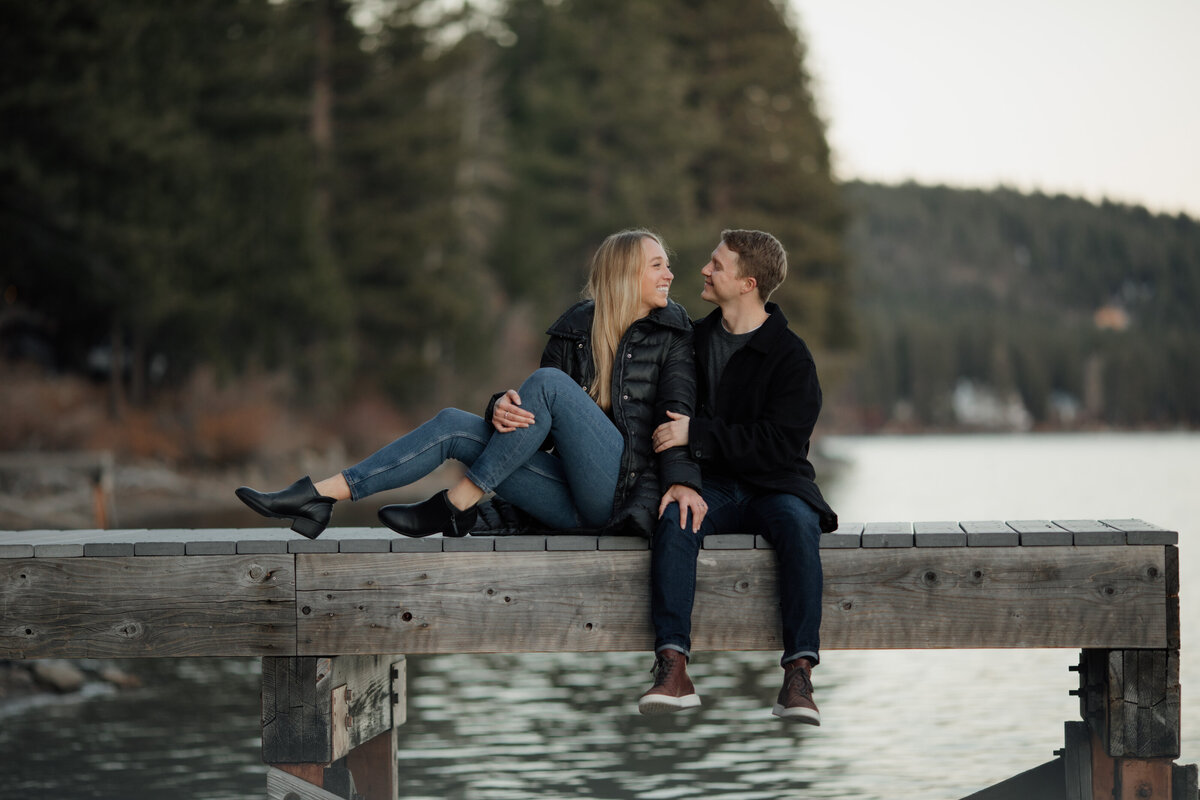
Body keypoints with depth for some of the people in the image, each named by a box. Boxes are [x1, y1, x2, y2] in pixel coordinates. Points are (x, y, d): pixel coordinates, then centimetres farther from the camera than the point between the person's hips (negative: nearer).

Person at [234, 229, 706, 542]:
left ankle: (455, 507, -17)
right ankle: (318, 498, -14)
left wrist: (682, 479, -24)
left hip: (629, 491, -4)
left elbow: (676, 411, -6)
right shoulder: (574, 330, 14)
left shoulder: (671, 332, 6)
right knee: (454, 427, -8)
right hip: (578, 504, 4)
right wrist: (503, 408, -17)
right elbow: (541, 425, 7)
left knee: (549, 382, -22)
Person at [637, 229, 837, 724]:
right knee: (675, 517, -32)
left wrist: (698, 433, -19)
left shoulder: (790, 355, -3)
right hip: (711, 483, 3)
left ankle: (798, 675, -42)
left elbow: (780, 442, -13)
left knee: (797, 522, -37)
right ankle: (673, 669, -42)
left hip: (774, 483, -3)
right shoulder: (696, 339, 14)